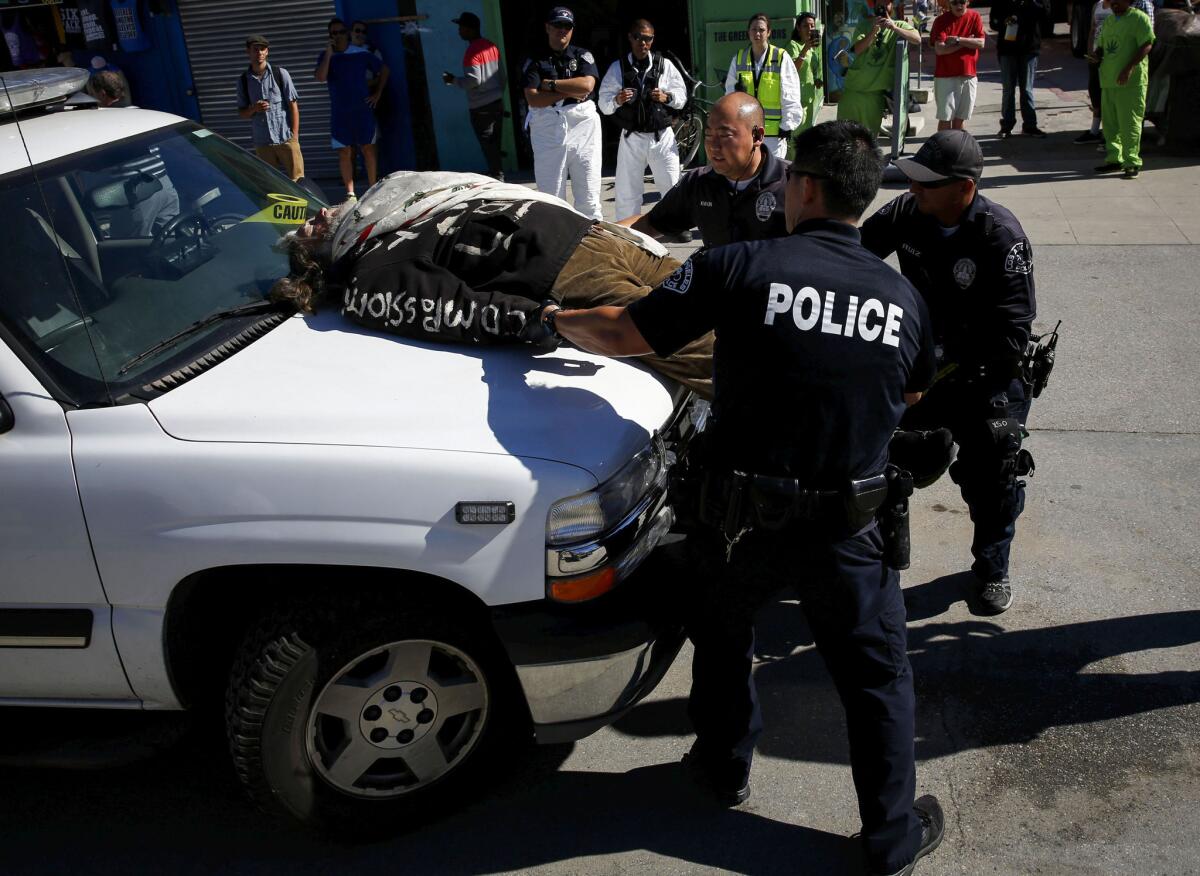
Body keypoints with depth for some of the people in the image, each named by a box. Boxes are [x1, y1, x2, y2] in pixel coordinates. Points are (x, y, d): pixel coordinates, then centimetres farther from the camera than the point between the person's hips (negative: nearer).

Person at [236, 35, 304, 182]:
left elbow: (293, 106, 0)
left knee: (297, 180, -2)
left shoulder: (280, 74, -1)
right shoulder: (243, 80, 7)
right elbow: (241, 113, 12)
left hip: (286, 138, -3)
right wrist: (254, 109, -11)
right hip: (261, 142, 3)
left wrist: (294, 136, -5)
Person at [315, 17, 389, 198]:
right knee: (344, 153, 1)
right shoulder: (325, 57, 3)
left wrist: (377, 93, 4)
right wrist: (329, 54, -18)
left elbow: (384, 70, 9)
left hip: (363, 110, -1)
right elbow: (320, 77, -14)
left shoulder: (360, 54, 0)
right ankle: (350, 193, 6)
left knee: (368, 149, 2)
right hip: (339, 113, 1)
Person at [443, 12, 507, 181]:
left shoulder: (472, 51, -16)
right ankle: (497, 173, 19)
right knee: (495, 141, 13)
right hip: (497, 101, 8)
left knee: (487, 144, -1)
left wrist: (453, 80, -8)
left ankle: (496, 175, 2)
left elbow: (473, 80, -21)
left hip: (480, 107, -8)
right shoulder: (492, 46, 9)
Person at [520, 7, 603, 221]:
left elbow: (587, 85, -9)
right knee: (550, 196, 2)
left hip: (582, 128, 0)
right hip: (547, 131, 0)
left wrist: (551, 84, -5)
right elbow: (533, 99, -6)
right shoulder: (534, 61, 7)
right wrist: (569, 92, -8)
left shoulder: (583, 56, 10)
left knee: (588, 195, 1)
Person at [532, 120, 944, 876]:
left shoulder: (742, 267, -14)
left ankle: (724, 768, 47)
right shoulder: (903, 297, -1)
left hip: (743, 519, -1)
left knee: (722, 635, 27)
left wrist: (556, 319, 7)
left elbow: (624, 335, -12)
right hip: (848, 530, 2)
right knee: (877, 677, 18)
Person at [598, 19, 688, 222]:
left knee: (672, 186, 4)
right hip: (632, 138, 0)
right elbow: (603, 104, -1)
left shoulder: (664, 65, 4)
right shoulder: (617, 68, 2)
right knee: (627, 192, 4)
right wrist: (617, 100, -22)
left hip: (662, 136, 0)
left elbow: (682, 95, 8)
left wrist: (667, 97, -12)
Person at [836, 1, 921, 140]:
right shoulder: (864, 25, 5)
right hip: (853, 87, 1)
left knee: (871, 134, 5)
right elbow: (857, 50, -10)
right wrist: (874, 30, -23)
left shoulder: (900, 25, 2)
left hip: (876, 91, -1)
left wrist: (894, 28, -28)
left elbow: (917, 39, -16)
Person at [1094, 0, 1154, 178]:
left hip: (1132, 82, -7)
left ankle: (1132, 163, -2)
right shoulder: (1108, 21, 18)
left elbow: (1147, 45, -13)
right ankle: (1114, 159, 22)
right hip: (1108, 80, 8)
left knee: (1129, 124, -6)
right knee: (1110, 123, 11)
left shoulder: (1139, 18, -5)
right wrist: (1097, 58, 9)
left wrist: (1129, 68, -22)